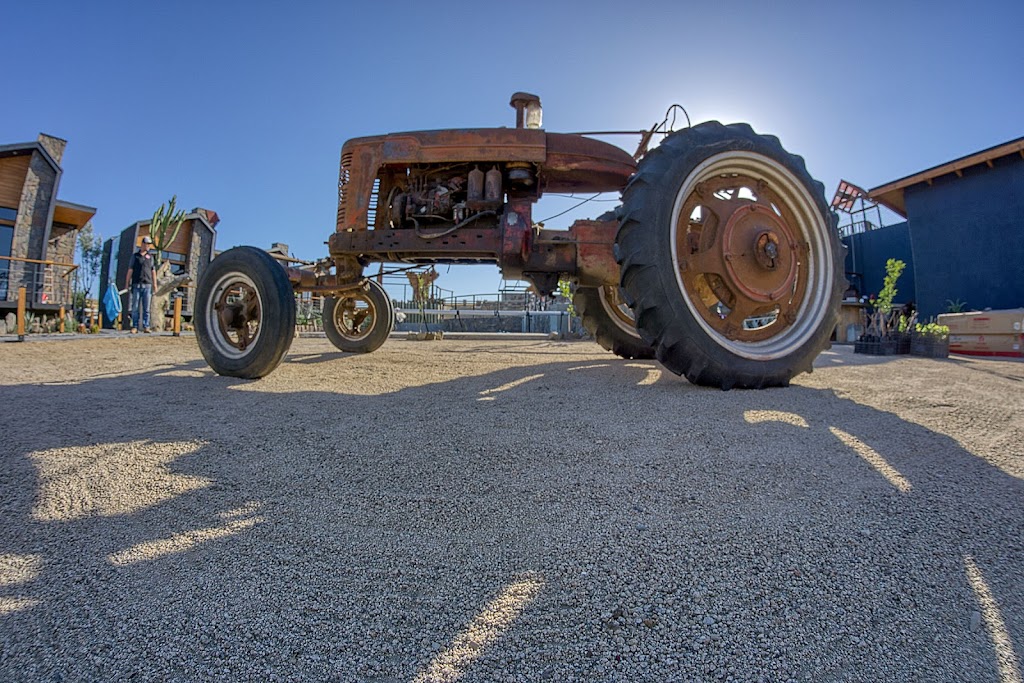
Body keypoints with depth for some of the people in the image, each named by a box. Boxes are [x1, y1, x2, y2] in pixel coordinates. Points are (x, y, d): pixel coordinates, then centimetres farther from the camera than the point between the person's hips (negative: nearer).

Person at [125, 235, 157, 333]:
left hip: (147, 285, 1)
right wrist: (127, 284, 1)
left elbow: (153, 272, 12)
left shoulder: (150, 256, 14)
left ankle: (146, 327, 0)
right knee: (135, 307, -1)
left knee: (146, 308, -1)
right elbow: (130, 271, 7)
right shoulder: (134, 256, 9)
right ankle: (135, 327, 3)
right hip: (136, 285, -1)